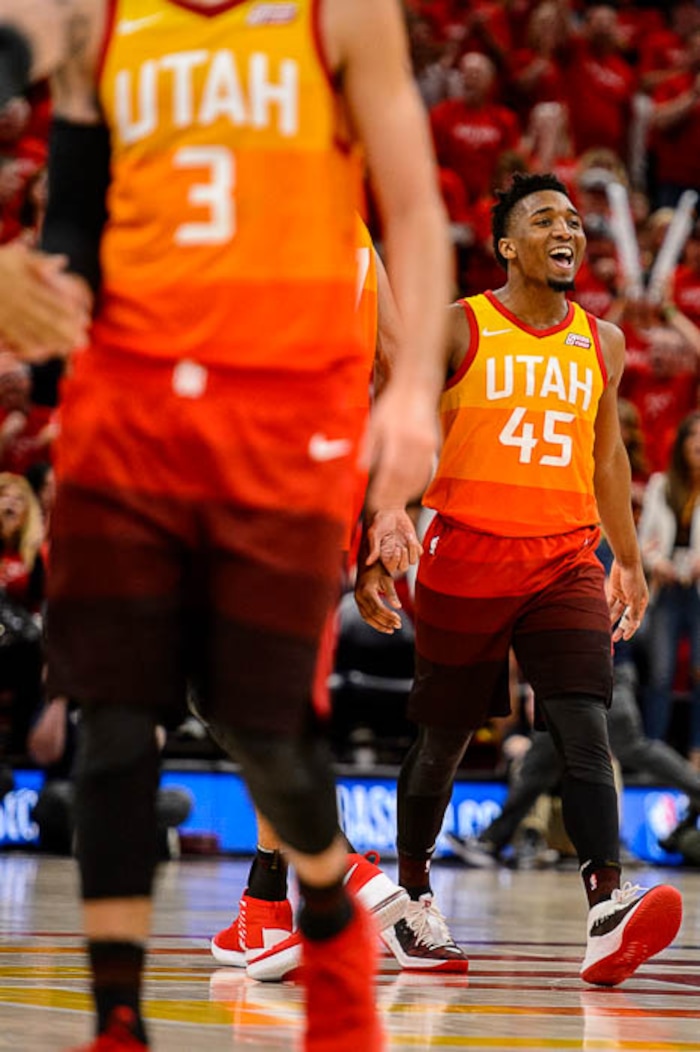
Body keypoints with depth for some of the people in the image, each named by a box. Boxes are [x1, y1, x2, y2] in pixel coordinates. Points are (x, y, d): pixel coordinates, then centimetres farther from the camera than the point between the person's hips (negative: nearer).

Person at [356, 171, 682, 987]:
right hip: (467, 556, -2)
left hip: (565, 560, 2)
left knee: (585, 726, -16)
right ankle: (411, 885, 32)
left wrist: (628, 559, 23)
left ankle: (606, 911, -29)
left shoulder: (602, 343, 10)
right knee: (443, 737, 9)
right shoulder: (456, 331, -3)